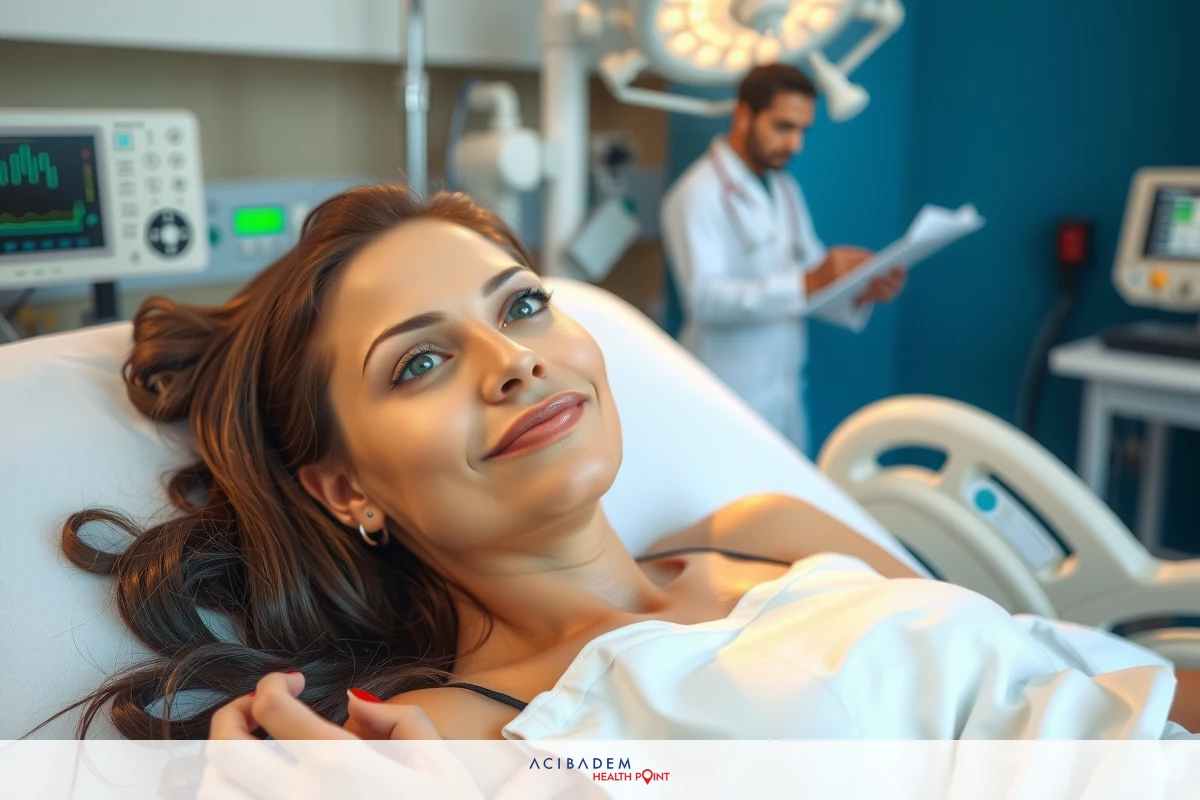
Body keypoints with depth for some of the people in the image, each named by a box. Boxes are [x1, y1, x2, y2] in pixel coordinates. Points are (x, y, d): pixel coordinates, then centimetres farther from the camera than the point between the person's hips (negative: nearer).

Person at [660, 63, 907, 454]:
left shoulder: (786, 190, 13)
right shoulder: (697, 193, -12)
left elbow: (812, 287, 12)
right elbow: (704, 297, -24)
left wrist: (861, 293, -10)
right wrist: (807, 283, -32)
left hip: (787, 394, 7)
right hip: (727, 402, -7)